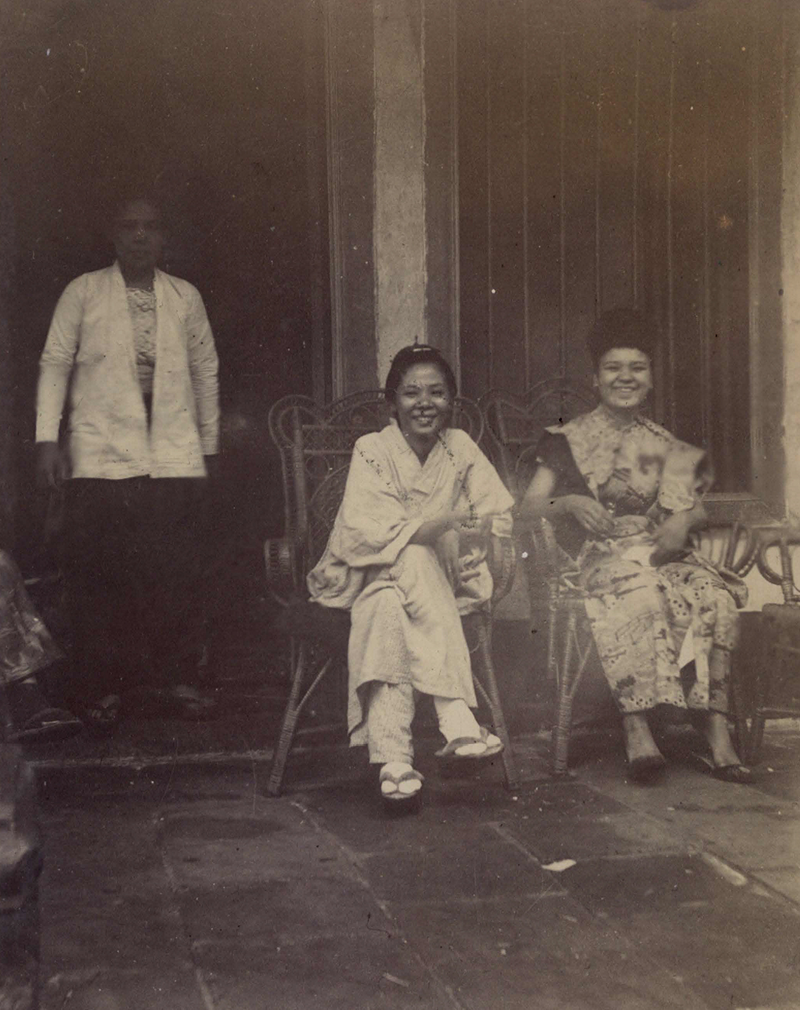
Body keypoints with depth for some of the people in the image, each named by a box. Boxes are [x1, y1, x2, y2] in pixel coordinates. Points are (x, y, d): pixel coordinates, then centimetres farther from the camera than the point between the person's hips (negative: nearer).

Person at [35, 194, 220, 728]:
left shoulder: (186, 297, 13)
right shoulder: (83, 293, 7)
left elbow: (206, 372, 17)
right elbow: (55, 364, 5)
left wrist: (210, 442, 16)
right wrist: (47, 439, -3)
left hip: (175, 458, 2)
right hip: (100, 458, -1)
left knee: (179, 573, 0)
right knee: (99, 576, -2)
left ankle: (180, 678, 12)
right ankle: (104, 688, 8)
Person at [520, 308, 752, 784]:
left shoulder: (664, 445, 20)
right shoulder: (572, 439, 10)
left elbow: (696, 507, 14)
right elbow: (528, 507, 2)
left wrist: (683, 520, -9)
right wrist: (571, 503, -17)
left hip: (661, 550, 3)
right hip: (601, 555, -3)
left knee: (714, 599, -29)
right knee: (640, 600, -38)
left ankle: (718, 732, -32)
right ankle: (637, 731, -42)